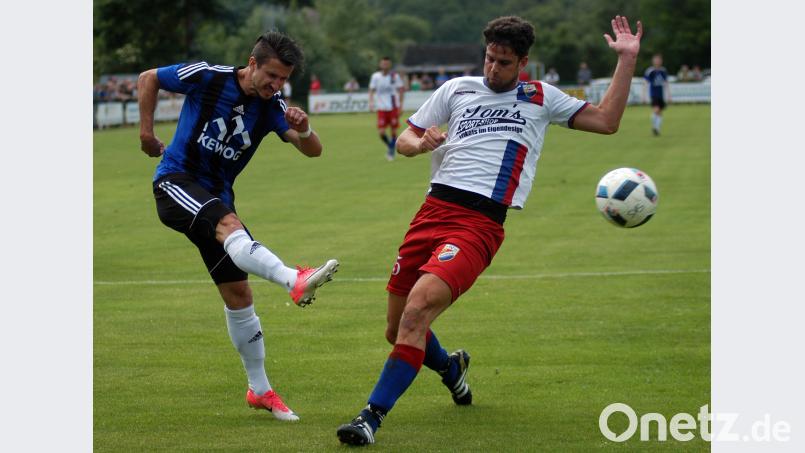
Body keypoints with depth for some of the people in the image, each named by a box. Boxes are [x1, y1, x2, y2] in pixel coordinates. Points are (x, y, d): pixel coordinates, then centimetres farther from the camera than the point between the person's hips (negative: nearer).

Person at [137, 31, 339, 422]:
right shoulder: (207, 78, -11)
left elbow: (313, 150, -13)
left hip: (215, 196, 6)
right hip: (176, 181, -6)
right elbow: (147, 79, 3)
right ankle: (295, 281, -60)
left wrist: (303, 130, -34)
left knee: (237, 293, 5)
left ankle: (259, 390, 15)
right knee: (228, 223, -36)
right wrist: (146, 132, 2)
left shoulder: (271, 106, -2)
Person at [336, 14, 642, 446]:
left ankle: (372, 417, -22)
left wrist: (627, 60, 8)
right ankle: (450, 367, 41)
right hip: (434, 209, 4)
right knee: (396, 330, 6)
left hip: (481, 224, -4)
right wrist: (419, 143, -4)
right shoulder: (456, 89, 18)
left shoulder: (540, 98, 14)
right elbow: (403, 139, 19)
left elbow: (606, 121, 12)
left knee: (417, 308, -25)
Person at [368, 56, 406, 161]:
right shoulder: (375, 76, 1)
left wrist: (400, 105, -2)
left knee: (393, 131, -1)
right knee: (381, 132, -7)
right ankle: (389, 145, 22)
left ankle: (391, 151, 17)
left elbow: (400, 90, 3)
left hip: (393, 107, -1)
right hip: (381, 108, 1)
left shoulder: (395, 76, -2)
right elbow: (372, 90, 6)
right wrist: (371, 102, -10)